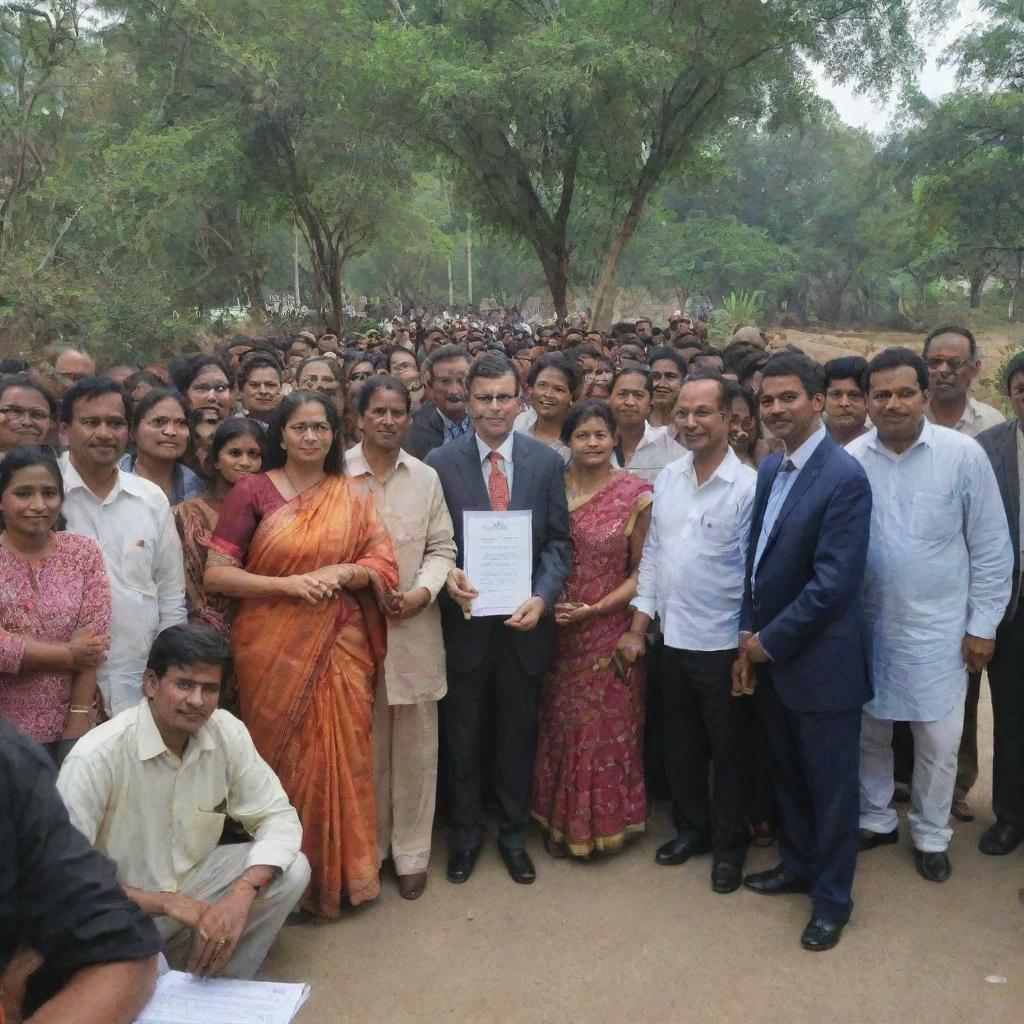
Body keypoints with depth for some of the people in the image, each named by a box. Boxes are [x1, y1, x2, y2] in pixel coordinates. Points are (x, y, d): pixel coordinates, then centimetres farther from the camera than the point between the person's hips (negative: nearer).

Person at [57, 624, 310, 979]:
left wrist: (242, 893, -27)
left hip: (191, 880, 5)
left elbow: (279, 816, -9)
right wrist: (167, 903, -29)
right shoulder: (96, 757, -26)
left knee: (292, 871, -16)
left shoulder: (227, 732, -12)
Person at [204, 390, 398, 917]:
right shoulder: (253, 491, -2)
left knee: (342, 753, 5)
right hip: (273, 649, -2)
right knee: (285, 755, 5)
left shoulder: (352, 495, 7)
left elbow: (382, 563, 3)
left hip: (340, 647, 2)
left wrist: (343, 572, -16)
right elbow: (215, 575, -6)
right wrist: (287, 583, -17)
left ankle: (342, 871, 24)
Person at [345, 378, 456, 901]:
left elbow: (441, 547, 8)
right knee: (363, 745, 7)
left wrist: (422, 592, -10)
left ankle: (411, 852, 21)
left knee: (414, 745, 8)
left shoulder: (426, 478, 8)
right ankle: (365, 848, 24)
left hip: (416, 628, 2)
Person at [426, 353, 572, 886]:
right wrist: (447, 576, -22)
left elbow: (558, 541, -1)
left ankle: (514, 834, 34)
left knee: (518, 735, 16)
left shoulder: (547, 461, -1)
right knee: (463, 737, 14)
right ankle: (465, 834, 33)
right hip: (465, 619, -1)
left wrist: (542, 597, -15)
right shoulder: (441, 462, -5)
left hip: (523, 620, 1)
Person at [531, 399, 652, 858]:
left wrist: (595, 608, -15)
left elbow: (643, 570, -5)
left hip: (610, 627, -2)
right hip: (557, 628, 2)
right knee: (559, 725, 12)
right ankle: (560, 819, 28)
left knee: (607, 726, 8)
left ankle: (605, 819, 27)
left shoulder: (635, 493, -7)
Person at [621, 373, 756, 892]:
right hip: (672, 639, 5)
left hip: (722, 644, -5)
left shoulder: (748, 486, -14)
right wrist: (638, 627, 7)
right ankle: (690, 828, 39)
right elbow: (652, 554, 8)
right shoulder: (667, 478, 3)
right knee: (680, 743, 19)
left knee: (727, 750, 13)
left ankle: (729, 844, 32)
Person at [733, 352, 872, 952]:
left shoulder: (844, 478, -20)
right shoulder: (771, 469, 5)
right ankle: (798, 865, 42)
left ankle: (832, 897, 28)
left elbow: (834, 583, -23)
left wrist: (770, 642, -15)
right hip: (771, 655, 7)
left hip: (822, 661, -7)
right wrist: (749, 641, 3)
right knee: (788, 773, 22)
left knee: (831, 784, 10)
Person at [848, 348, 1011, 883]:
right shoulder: (849, 461, -7)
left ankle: (931, 835, 33)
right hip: (866, 624, 2)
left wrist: (982, 625, -3)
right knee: (868, 731, 16)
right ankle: (876, 819, 38)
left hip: (939, 628, -1)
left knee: (938, 741, 10)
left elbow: (992, 547, -4)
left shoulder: (963, 455, -10)